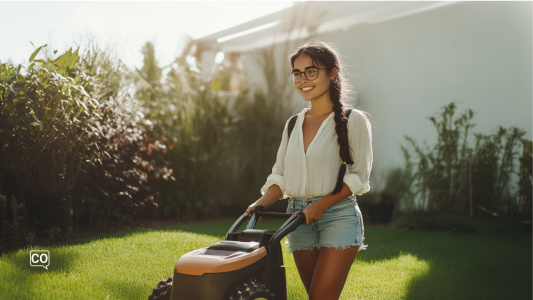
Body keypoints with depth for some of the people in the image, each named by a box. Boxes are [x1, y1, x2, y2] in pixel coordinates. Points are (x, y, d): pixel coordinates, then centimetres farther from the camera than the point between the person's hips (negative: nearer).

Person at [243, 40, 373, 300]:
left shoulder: (353, 120, -4)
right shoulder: (292, 124, 12)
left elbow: (358, 176, -8)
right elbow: (280, 175, 12)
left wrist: (321, 205, -19)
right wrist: (262, 203, -7)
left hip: (338, 215, -5)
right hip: (299, 220, 5)